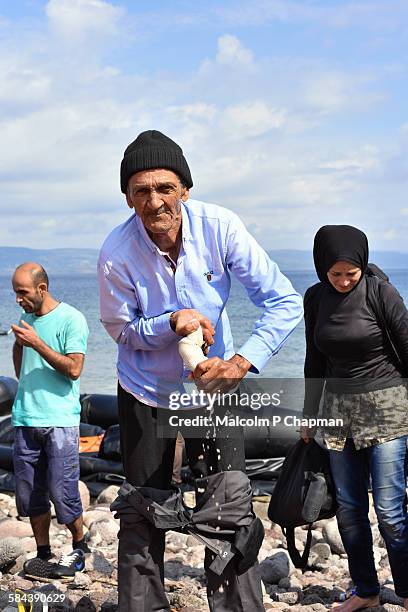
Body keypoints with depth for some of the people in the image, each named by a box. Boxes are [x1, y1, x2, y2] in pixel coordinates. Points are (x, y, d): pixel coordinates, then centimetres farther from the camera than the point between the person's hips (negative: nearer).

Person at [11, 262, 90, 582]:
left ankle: (79, 546, 16)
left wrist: (37, 343, -16)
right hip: (25, 419, 6)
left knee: (62, 491, -5)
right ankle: (43, 554, 18)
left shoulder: (71, 319, -7)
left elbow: (74, 369, -13)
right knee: (29, 492, 7)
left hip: (59, 420, -6)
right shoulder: (27, 318, 14)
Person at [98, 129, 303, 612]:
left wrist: (241, 363, -32)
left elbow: (285, 303, -19)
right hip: (144, 390, 0)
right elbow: (122, 330, -7)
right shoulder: (116, 254, -22)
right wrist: (171, 322, -27)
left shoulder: (219, 227, -21)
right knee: (143, 510, 8)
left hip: (212, 383, 0)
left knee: (230, 507, -6)